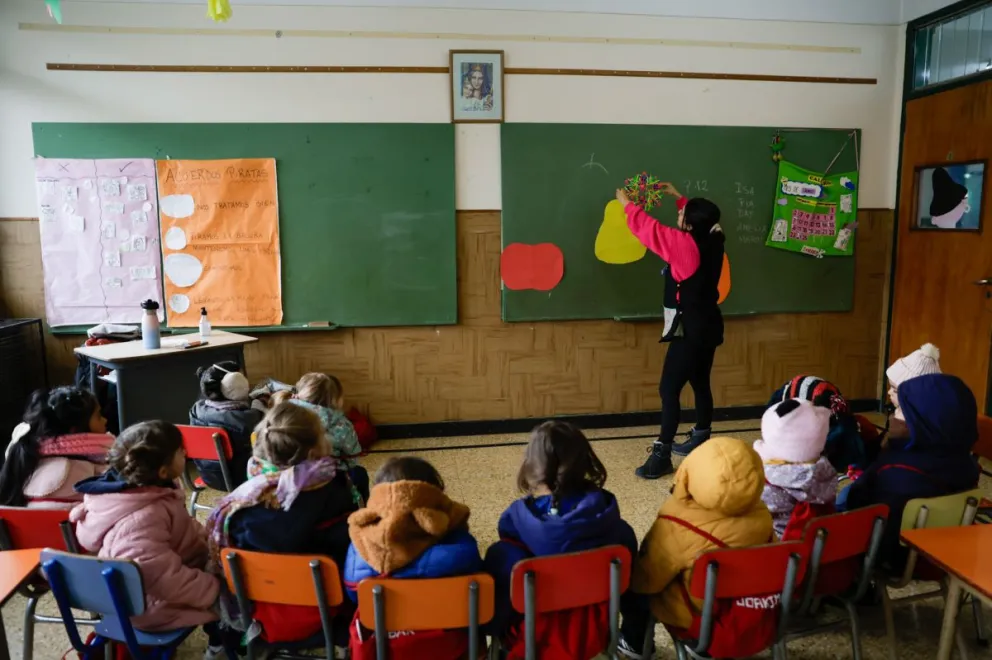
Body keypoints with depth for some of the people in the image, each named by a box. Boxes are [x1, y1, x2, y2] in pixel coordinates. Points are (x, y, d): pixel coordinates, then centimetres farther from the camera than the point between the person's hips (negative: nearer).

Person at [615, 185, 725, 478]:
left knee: (669, 389, -9)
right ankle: (700, 440, 32)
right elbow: (699, 217, 25)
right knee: (700, 384, 19)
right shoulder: (711, 240, 2)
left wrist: (626, 203, 4)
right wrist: (678, 197, 30)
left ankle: (661, 455, -9)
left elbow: (649, 229, -11)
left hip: (690, 329, -9)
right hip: (708, 325, 9)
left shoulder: (685, 244, -19)